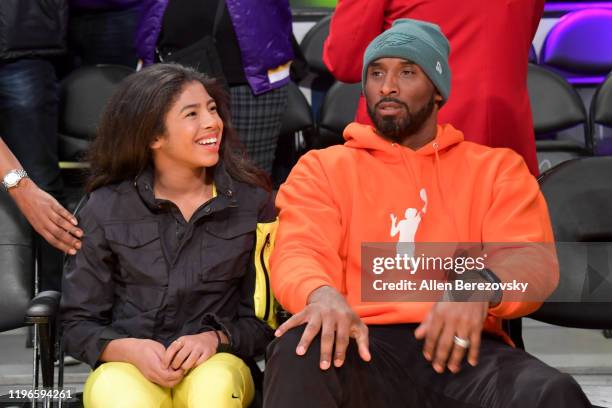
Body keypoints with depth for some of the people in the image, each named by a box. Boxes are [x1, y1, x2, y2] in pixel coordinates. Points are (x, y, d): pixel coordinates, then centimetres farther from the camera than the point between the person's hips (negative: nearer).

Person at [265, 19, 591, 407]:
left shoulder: (498, 168, 18)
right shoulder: (322, 168, 18)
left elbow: (535, 259, 3)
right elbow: (299, 252, 2)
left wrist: (481, 286, -23)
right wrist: (322, 294, -25)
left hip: (463, 347, 0)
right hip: (364, 344, 0)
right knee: (298, 354, -35)